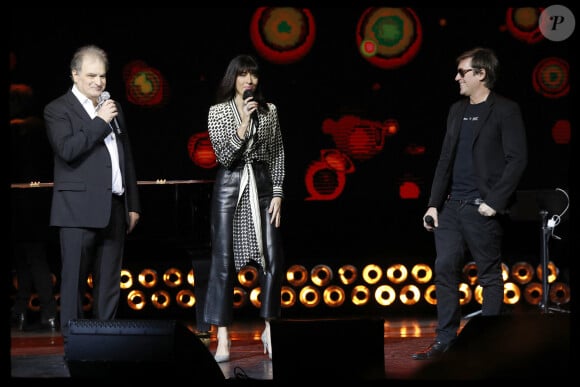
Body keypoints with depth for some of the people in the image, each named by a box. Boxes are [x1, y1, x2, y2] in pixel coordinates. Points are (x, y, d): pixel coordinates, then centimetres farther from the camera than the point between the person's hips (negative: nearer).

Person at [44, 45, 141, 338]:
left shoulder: (113, 108, 17)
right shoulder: (58, 110, -2)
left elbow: (127, 158, 20)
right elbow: (67, 150, -18)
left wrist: (133, 204, 17)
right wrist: (100, 121, -14)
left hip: (113, 210, 6)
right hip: (78, 211, -6)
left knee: (110, 283, 7)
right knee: (74, 280, -3)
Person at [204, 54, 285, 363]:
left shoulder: (269, 111, 8)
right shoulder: (218, 112, 0)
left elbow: (277, 156, 9)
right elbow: (224, 155, -9)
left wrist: (278, 194, 2)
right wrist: (243, 124, -19)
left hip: (262, 186, 2)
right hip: (229, 186, -2)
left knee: (273, 259, -4)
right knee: (224, 261, -3)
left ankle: (269, 330, 10)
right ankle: (222, 338, 0)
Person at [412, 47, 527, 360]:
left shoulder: (505, 111, -5)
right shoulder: (457, 111, 15)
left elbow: (517, 160, -11)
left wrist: (494, 202, -15)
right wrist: (434, 203, 10)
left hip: (482, 208, -7)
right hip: (451, 205, 7)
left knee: (489, 276, 1)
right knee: (445, 270, 4)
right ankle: (445, 340, 10)